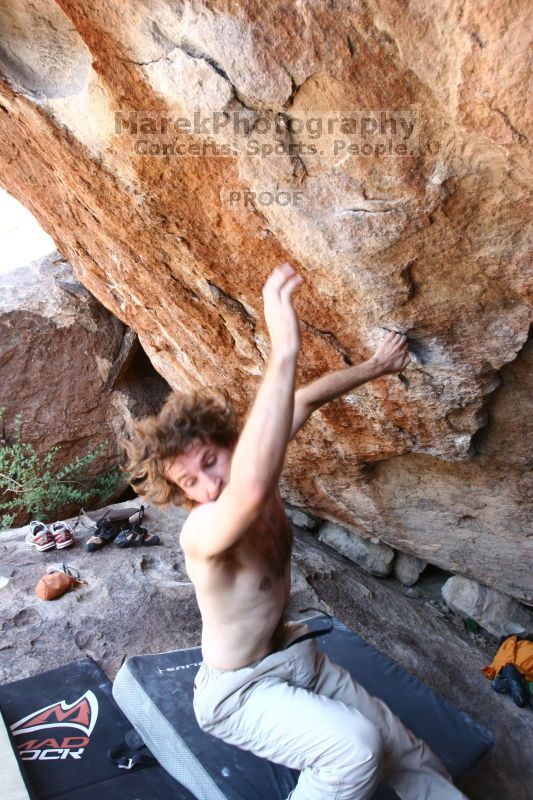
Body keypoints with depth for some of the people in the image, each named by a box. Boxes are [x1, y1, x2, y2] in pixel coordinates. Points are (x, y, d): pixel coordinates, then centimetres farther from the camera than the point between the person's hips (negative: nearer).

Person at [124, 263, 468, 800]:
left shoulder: (241, 468, -11)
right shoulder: (203, 529, -33)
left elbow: (306, 400, 2)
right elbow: (253, 489, -58)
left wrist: (374, 366, 10)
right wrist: (283, 352, -62)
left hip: (295, 655, 7)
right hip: (238, 692, -7)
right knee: (354, 748, -28)